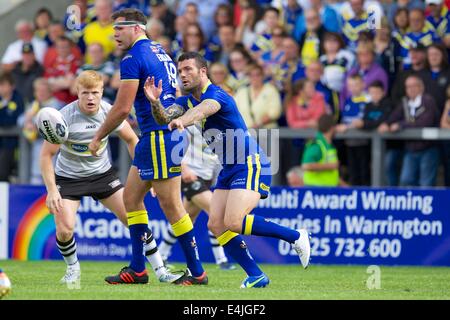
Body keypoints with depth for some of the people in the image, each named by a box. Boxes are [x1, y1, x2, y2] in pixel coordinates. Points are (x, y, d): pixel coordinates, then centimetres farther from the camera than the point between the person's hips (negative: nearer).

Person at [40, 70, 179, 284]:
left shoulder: (109, 112, -13)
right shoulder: (65, 117, -23)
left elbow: (131, 139, 4)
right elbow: (46, 155, -17)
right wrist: (51, 190, -23)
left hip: (102, 174, 3)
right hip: (68, 177, -3)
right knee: (64, 229, -19)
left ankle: (160, 271, 5)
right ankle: (73, 268, 12)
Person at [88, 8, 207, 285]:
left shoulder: (133, 59, -13)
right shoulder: (160, 51, 17)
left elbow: (122, 108, -15)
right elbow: (176, 97, 22)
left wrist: (98, 138, -3)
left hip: (159, 137, -10)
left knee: (171, 206, -6)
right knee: (131, 197, 14)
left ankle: (197, 272, -1)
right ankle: (138, 268, 16)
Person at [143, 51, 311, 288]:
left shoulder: (216, 95, -16)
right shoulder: (186, 101, 11)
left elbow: (202, 110, -39)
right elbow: (164, 118, -7)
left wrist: (181, 121, -61)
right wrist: (155, 102, -30)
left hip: (250, 164, -9)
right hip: (229, 170, 9)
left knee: (234, 222, -22)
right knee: (216, 224, -4)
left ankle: (296, 237, -8)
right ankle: (256, 277, -2)